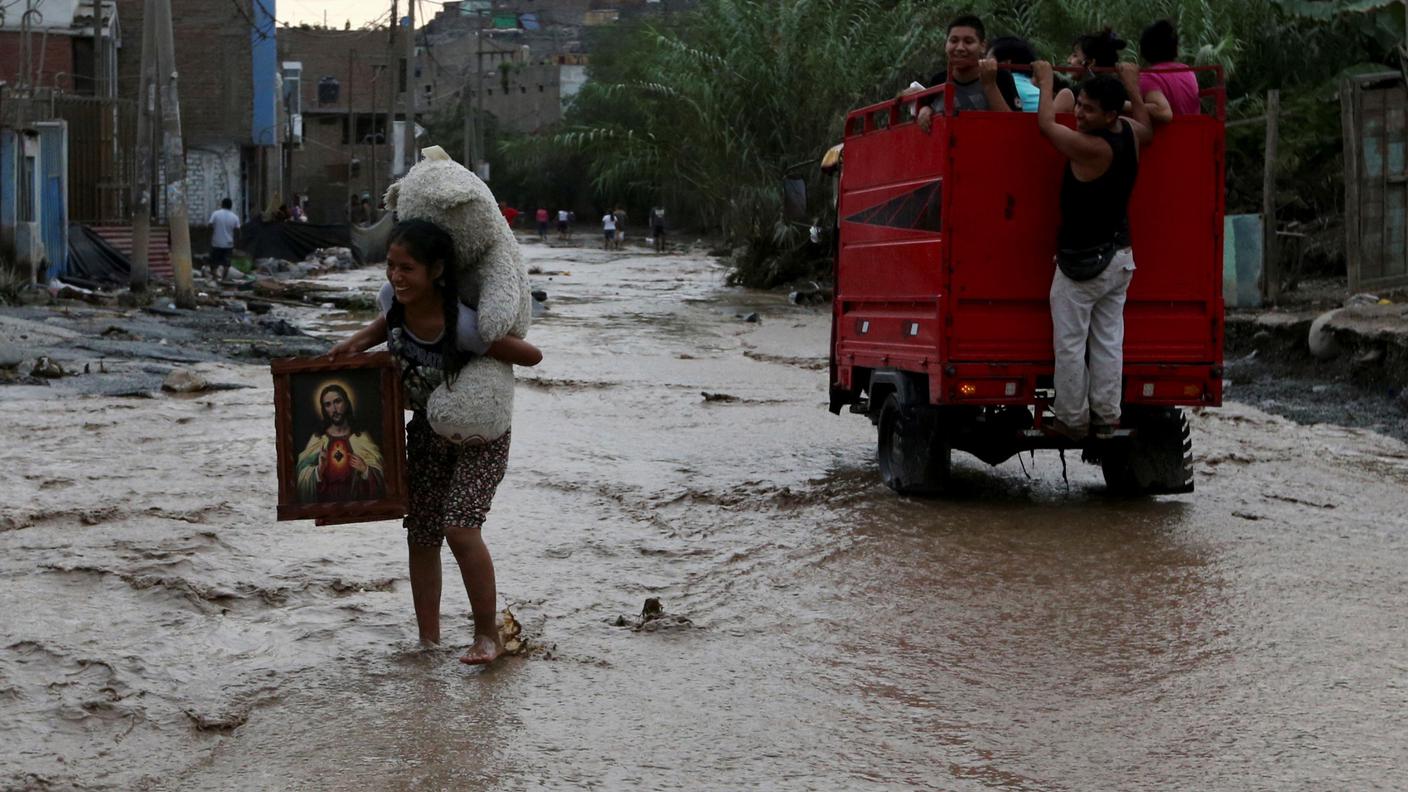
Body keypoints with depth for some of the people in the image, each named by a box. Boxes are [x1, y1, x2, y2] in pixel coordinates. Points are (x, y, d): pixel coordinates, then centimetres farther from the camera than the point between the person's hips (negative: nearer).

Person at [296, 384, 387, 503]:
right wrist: (318, 471, -14)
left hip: (358, 503, 0)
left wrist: (365, 471, -13)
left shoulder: (362, 439, 6)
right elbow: (303, 479, 3)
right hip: (325, 503, 0)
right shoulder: (317, 440, 8)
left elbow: (379, 477, 4)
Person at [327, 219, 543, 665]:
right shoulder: (394, 299, -15)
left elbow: (532, 356, -25)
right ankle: (428, 641, 20)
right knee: (421, 536, 8)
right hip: (427, 431, 7)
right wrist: (356, 343, -5)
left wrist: (477, 357, -20)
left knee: (460, 529, -20)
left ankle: (487, 634, -3)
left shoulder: (462, 326, -34)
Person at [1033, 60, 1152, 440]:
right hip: (1119, 258, 8)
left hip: (1081, 262, -8)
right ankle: (1106, 417, 13)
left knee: (1070, 344, 1)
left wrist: (1045, 80, 6)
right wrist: (1133, 86, 35)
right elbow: (1147, 126, 26)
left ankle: (1072, 419, 6)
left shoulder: (1091, 148, -23)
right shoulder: (1131, 135, -1)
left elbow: (1046, 123, -9)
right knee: (1108, 341, 10)